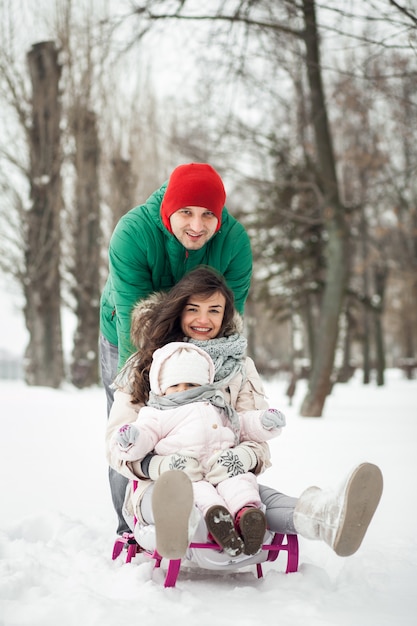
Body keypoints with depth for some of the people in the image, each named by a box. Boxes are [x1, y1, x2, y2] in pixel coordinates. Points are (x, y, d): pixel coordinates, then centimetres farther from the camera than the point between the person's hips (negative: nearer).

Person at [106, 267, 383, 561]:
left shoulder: (240, 367, 16)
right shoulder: (143, 366, 9)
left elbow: (258, 435, 4)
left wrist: (242, 457, -22)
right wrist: (162, 466, -23)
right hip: (157, 487, -1)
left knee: (261, 496, -34)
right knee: (172, 496, -39)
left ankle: (325, 515, -65)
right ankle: (172, 520, -74)